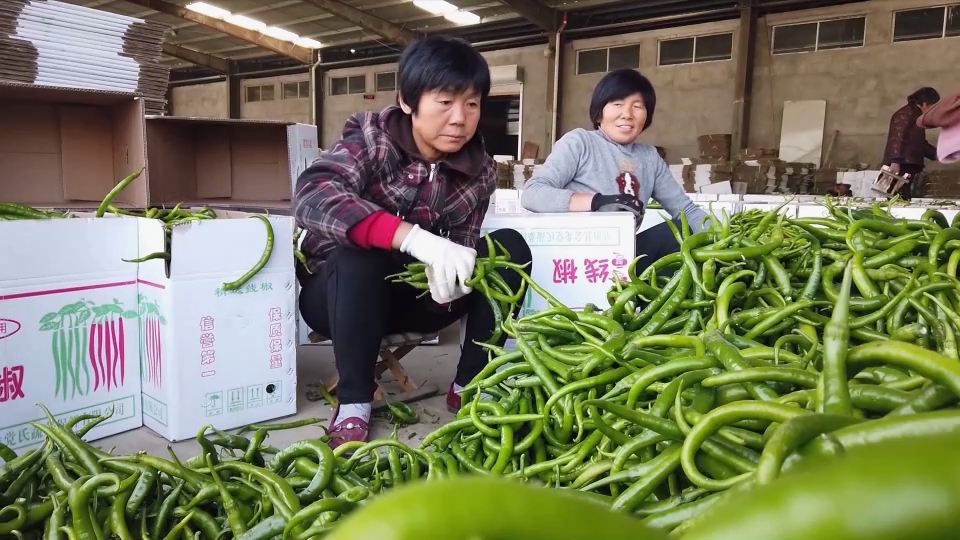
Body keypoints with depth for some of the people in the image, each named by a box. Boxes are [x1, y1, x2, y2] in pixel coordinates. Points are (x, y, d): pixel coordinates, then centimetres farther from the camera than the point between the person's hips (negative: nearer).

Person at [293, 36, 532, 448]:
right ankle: (353, 400, -19)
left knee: (509, 247, -16)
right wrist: (412, 237, -49)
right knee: (361, 256, -37)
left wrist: (447, 281, -35)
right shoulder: (370, 135, -17)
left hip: (412, 294, 4)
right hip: (337, 292, -3)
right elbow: (311, 195, -36)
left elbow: (459, 253, -9)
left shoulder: (479, 172, -7)